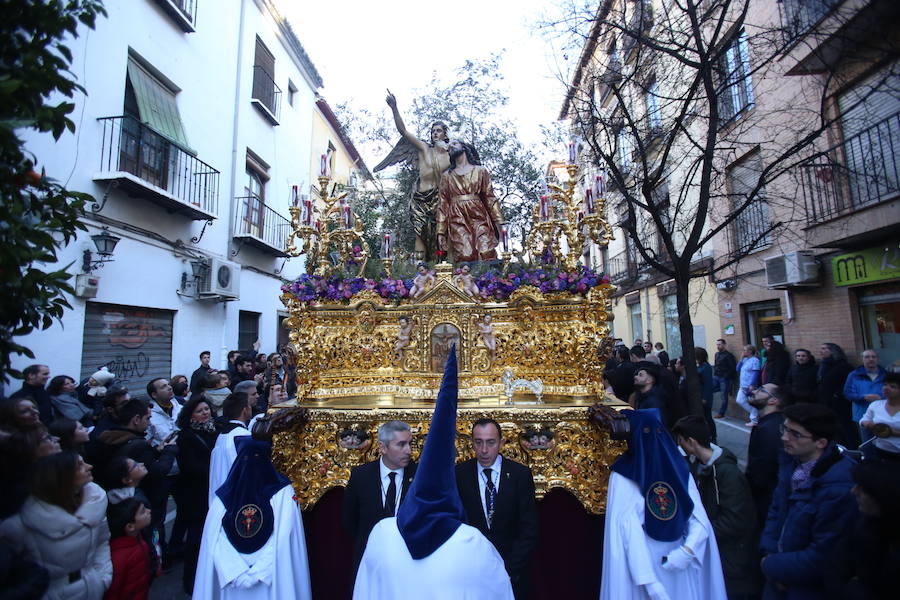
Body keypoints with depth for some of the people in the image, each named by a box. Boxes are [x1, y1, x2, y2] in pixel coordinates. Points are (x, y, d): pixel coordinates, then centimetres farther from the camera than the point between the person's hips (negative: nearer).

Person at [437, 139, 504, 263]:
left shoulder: (480, 171, 14)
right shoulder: (447, 175, 18)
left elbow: (490, 197, 9)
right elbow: (443, 204, 14)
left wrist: (500, 223, -1)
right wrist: (441, 232, 5)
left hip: (479, 217, 0)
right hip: (458, 221, 1)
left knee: (487, 255, -18)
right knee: (465, 257, -16)